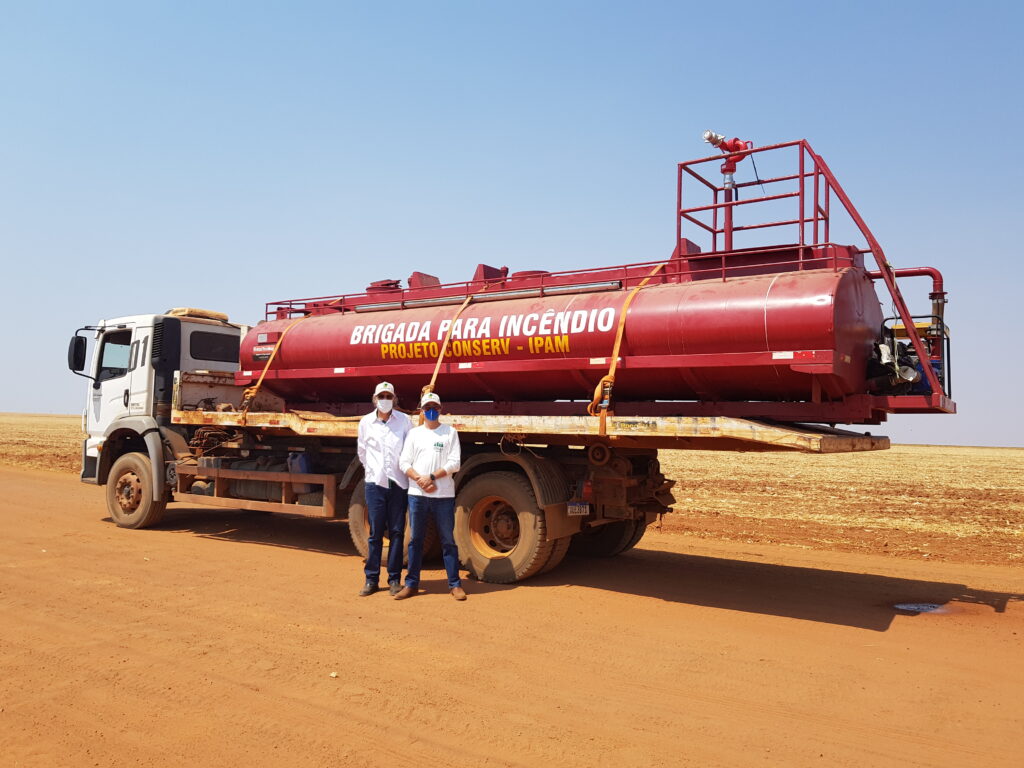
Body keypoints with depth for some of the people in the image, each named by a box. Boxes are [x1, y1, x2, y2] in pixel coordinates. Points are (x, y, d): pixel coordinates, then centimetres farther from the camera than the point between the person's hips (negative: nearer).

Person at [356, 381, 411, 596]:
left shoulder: (403, 420, -1)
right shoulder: (366, 422, 3)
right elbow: (361, 451, 15)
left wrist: (408, 471, 3)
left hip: (398, 483, -1)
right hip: (375, 482, 1)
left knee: (397, 532, 4)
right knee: (375, 532, 4)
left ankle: (394, 579, 12)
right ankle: (371, 579, 12)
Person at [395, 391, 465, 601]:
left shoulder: (450, 432, 5)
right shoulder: (414, 433, 11)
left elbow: (454, 463, -4)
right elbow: (404, 462, 5)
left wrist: (432, 477, -13)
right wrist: (420, 480, -11)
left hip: (444, 496, -2)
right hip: (417, 495, 2)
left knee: (448, 540, 2)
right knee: (415, 539, 7)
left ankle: (455, 584, 9)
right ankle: (411, 584, 16)